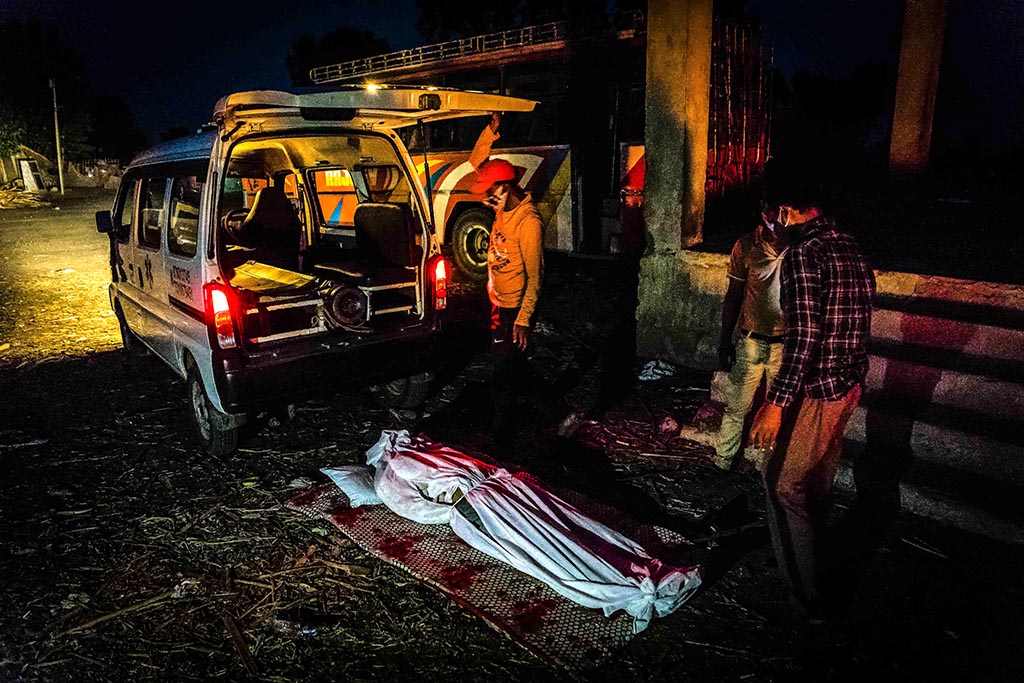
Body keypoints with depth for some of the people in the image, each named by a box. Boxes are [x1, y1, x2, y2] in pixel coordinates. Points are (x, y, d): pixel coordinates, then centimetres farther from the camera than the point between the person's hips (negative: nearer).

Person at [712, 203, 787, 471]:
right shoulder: (746, 246, -5)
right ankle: (723, 459, 26)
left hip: (785, 346, 0)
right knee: (736, 406, 9)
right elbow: (733, 296, 3)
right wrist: (725, 341, 2)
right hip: (750, 342, 0)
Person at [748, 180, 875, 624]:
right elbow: (855, 319, 16)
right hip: (851, 384, 9)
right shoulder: (852, 248, 10)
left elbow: (803, 335, -25)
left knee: (784, 485, 2)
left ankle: (807, 599, 10)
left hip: (816, 391, -9)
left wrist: (776, 403, -23)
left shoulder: (802, 255, -18)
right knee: (819, 478, 24)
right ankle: (812, 552, 44)